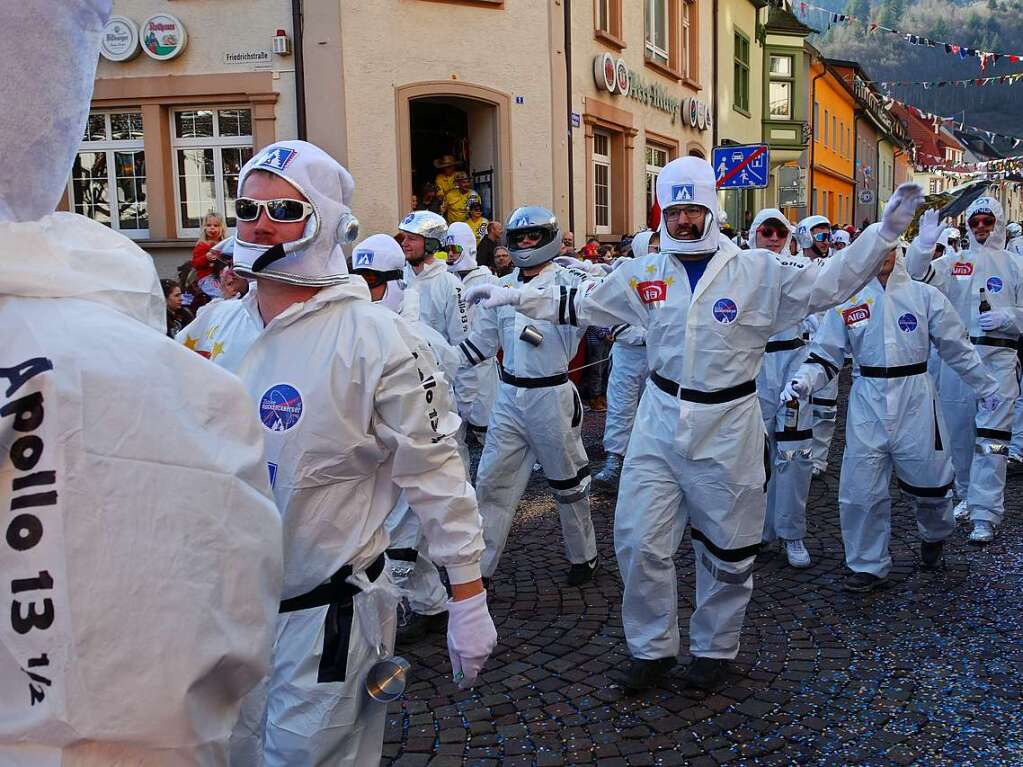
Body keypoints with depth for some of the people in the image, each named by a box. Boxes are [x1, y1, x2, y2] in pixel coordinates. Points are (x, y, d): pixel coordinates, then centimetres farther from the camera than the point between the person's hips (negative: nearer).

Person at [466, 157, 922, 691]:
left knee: (726, 548, 11)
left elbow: (828, 283, -6)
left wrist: (885, 232, -15)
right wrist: (514, 296, 8)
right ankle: (652, 647, 24)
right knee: (638, 541, 3)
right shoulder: (644, 274, 3)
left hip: (727, 431, -2)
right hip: (659, 425, 2)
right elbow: (580, 304, 11)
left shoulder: (758, 271, -6)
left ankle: (714, 648, 33)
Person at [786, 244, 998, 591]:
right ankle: (868, 564, 16)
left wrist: (985, 386, 15)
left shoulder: (924, 295, 2)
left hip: (915, 400, 0)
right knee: (861, 489, -1)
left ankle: (935, 534, 43)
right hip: (867, 402, 0)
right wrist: (802, 380, -13)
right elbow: (825, 353, 4)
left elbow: (958, 348, 10)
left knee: (927, 480, 9)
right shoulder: (848, 300, 3)